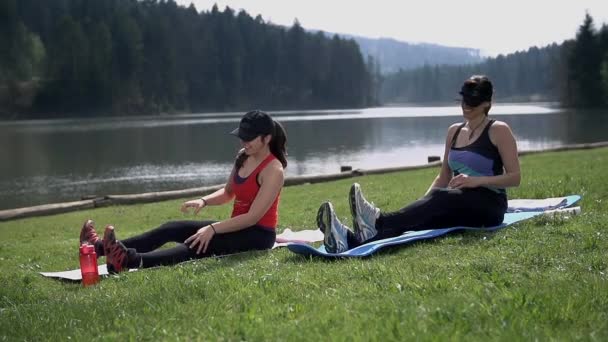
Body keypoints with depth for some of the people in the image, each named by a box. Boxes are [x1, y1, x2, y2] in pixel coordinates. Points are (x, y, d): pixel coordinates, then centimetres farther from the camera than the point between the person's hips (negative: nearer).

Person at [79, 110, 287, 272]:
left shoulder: (273, 170, -19)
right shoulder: (243, 157, 7)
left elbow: (253, 217, -24)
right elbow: (228, 193, 19)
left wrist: (213, 229, -28)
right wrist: (204, 201, -2)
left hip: (258, 235, -9)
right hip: (238, 226, 9)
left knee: (199, 245, -33)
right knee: (172, 229, -3)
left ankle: (132, 261, -55)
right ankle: (102, 248, -10)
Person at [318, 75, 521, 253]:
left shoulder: (499, 131, -4)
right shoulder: (454, 131, 15)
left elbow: (514, 177, -8)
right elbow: (443, 178, 17)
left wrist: (477, 180, -23)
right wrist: (422, 204, -2)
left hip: (488, 206, -5)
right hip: (459, 207, 5)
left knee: (440, 198, -38)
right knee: (424, 216, -29)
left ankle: (379, 221, -59)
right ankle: (351, 241, -56)